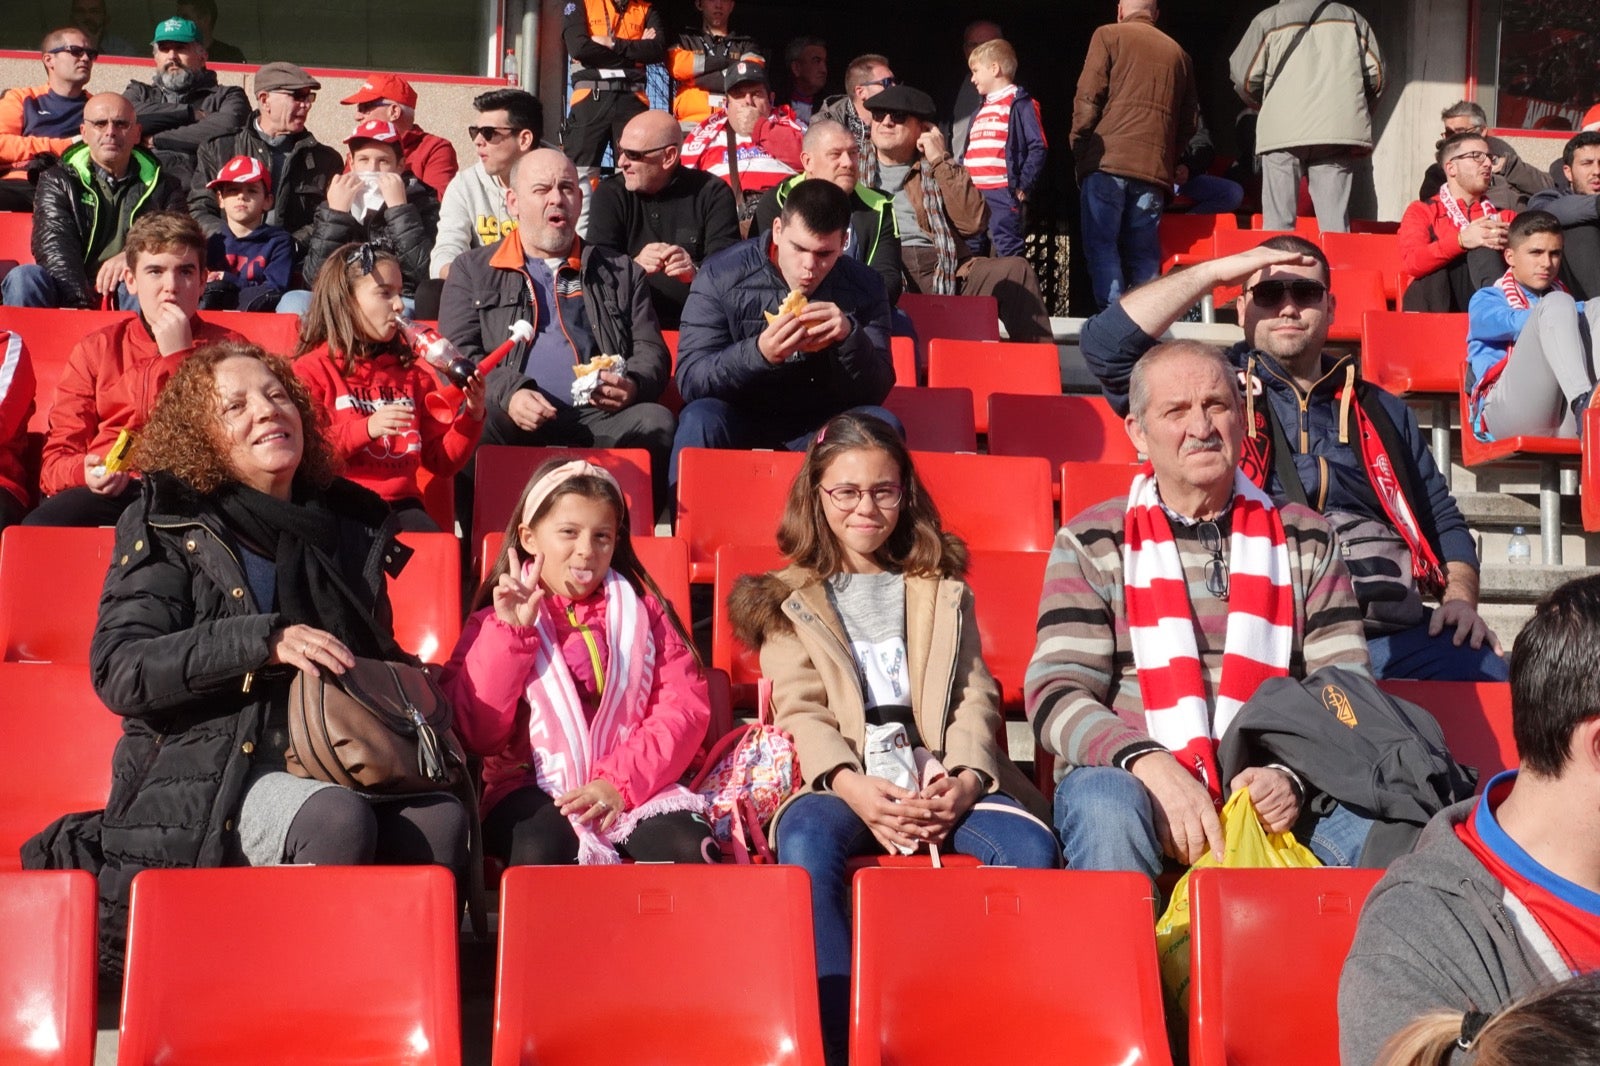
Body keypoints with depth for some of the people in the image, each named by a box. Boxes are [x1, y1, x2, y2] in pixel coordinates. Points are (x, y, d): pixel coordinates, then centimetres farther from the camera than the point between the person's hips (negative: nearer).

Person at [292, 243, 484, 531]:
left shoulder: (412, 373, 22)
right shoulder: (312, 370, 7)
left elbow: (441, 462, 19)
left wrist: (472, 416, 2)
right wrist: (365, 429, -17)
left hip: (401, 505, 4)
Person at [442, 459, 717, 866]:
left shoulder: (643, 610, 12)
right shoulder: (498, 621, 7)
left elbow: (684, 707, 1)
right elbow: (476, 736, -4)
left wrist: (620, 781, -14)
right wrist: (510, 632, -10)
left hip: (634, 782, 2)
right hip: (534, 789, -1)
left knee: (691, 850, -27)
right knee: (540, 851, -34)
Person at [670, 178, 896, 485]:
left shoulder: (863, 286, -4)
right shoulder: (721, 275, -12)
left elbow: (875, 392, -7)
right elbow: (689, 380, -17)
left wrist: (851, 336, -27)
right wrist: (758, 353, -36)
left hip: (821, 425, 2)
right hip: (739, 418, -2)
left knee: (883, 425, -24)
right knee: (700, 419, -33)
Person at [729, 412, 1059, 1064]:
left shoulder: (943, 590, 25)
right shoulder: (789, 599, 18)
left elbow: (974, 695, 13)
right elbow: (800, 709, 3)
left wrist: (966, 777, -11)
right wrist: (852, 786, -19)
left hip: (941, 777, 2)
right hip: (841, 781, -2)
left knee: (1031, 848, -31)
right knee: (805, 841, -39)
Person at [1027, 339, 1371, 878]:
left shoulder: (1305, 540, 15)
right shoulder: (1091, 544, 8)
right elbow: (1057, 694, -2)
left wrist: (1292, 775, -12)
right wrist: (1150, 763, -21)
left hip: (1271, 795, 1)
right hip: (1130, 779, 0)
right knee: (1105, 804, -36)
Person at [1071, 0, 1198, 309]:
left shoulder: (1108, 35, 6)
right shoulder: (1177, 52, 16)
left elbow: (1088, 98, -3)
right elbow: (1191, 118, 15)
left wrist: (1078, 147, 6)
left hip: (1107, 159, -4)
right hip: (1154, 167, 4)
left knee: (1102, 246, -4)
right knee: (1143, 254, 7)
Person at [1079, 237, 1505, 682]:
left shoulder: (1383, 412, 27)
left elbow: (1444, 523, 27)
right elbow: (1106, 343, 1)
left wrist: (1460, 596, 6)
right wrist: (1213, 271, 6)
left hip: (1392, 633, 4)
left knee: (1489, 676, -22)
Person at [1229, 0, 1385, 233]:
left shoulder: (1268, 20, 8)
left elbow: (1245, 76, 5)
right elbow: (1376, 74, 13)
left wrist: (1261, 105, 24)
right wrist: (1359, 110, 27)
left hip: (1282, 130, -2)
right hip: (1338, 131, 2)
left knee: (1278, 217, 0)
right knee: (1335, 221, 2)